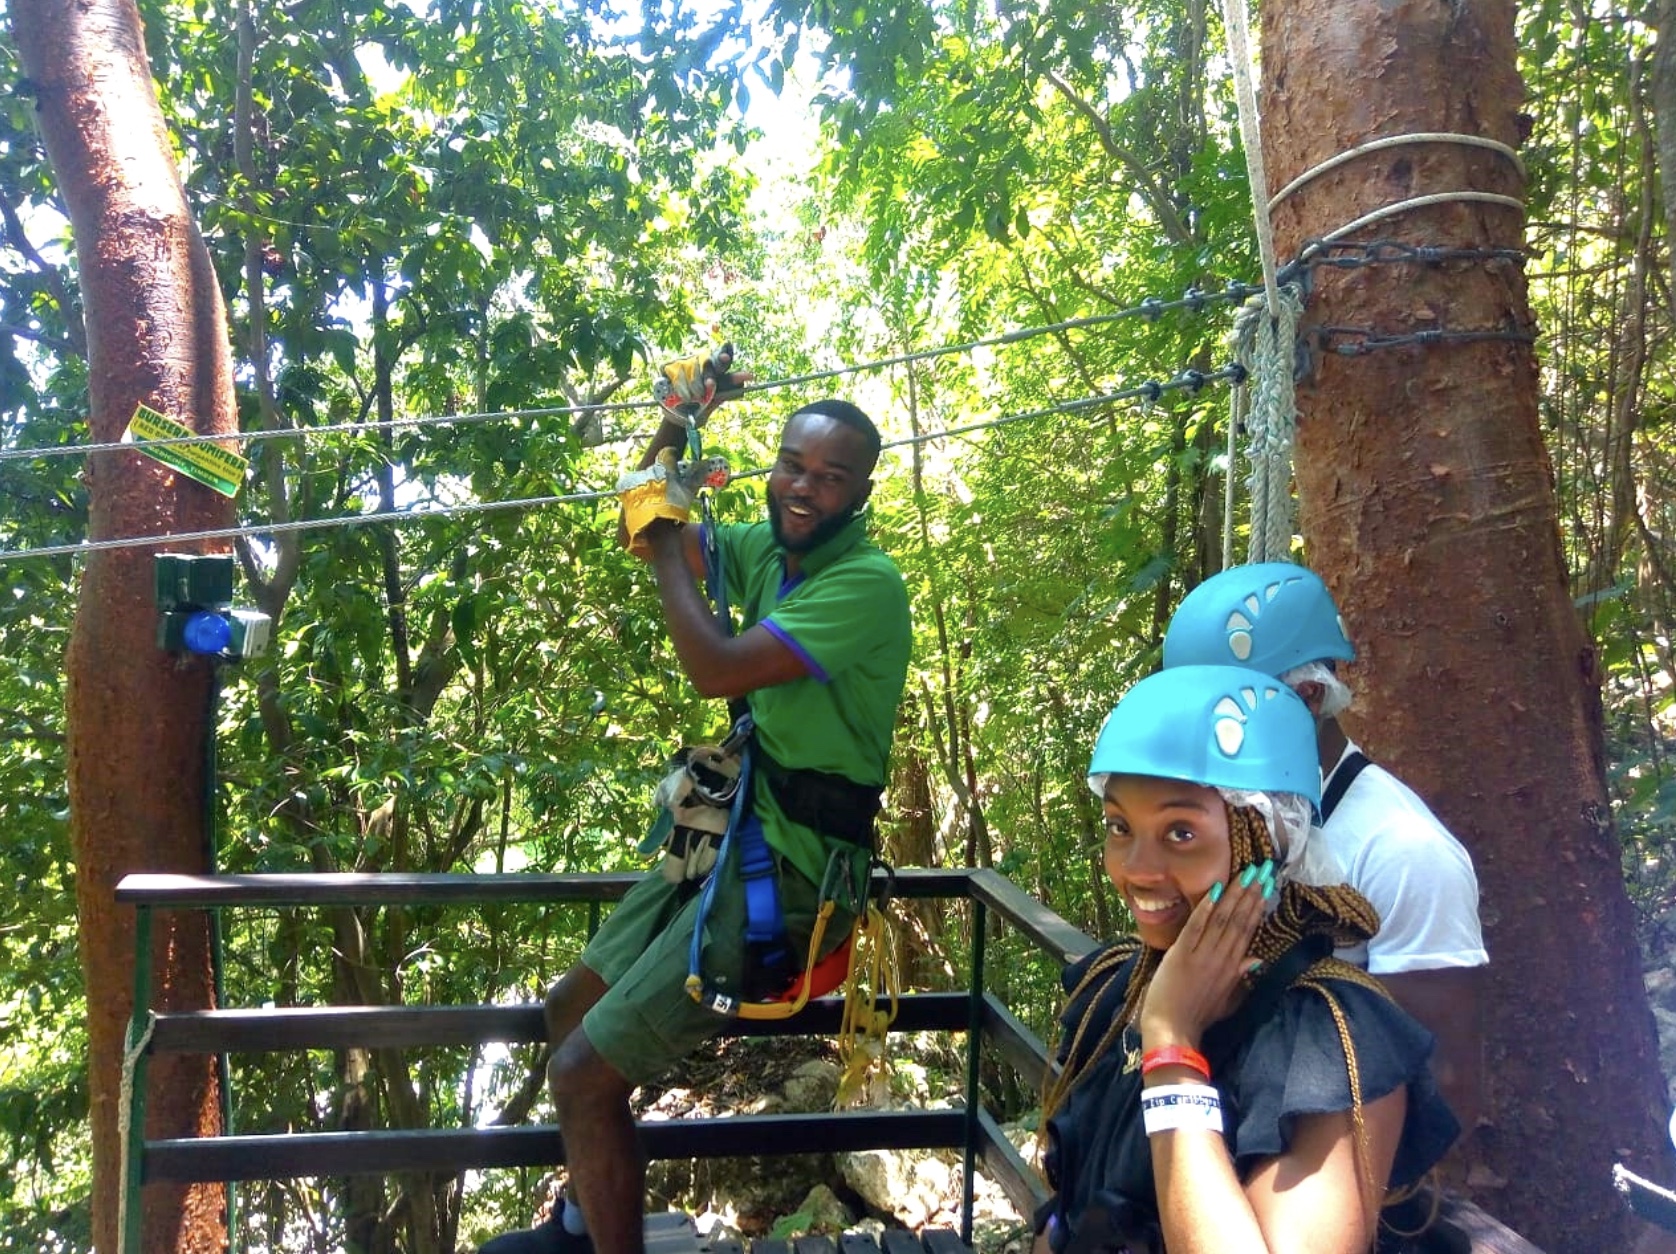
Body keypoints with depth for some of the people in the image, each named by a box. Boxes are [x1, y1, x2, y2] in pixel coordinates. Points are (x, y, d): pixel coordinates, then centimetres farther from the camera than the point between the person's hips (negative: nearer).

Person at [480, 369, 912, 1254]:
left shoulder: (867, 583, -20)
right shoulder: (772, 549, 6)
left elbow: (716, 670, -26)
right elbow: (639, 530, 18)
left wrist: (666, 545, -12)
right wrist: (674, 428, 3)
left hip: (787, 870, -9)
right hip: (730, 837, 9)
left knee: (584, 1073, -13)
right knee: (570, 1012, 21)